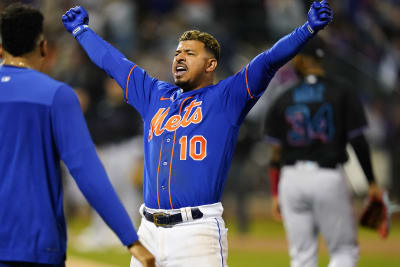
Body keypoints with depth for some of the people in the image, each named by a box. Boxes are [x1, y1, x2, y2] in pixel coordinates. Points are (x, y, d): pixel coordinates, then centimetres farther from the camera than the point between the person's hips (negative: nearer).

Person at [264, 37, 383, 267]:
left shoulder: (284, 100, 6)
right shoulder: (343, 94, -1)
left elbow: (277, 152, 5)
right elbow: (358, 142, -5)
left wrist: (276, 194, 11)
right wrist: (372, 183, 2)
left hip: (291, 179, 3)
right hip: (330, 177, -3)